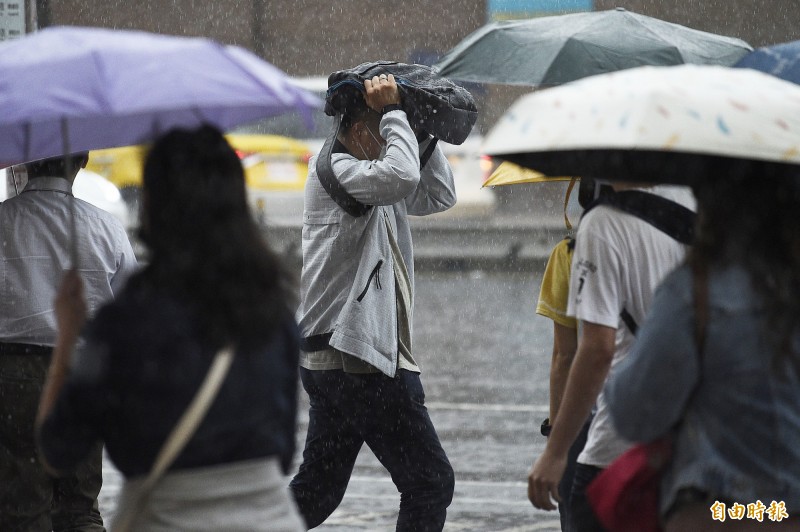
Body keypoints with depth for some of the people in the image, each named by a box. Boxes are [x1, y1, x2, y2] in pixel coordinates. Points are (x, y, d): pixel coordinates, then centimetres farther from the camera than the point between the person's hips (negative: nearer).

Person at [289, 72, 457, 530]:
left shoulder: (371, 177, 18)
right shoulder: (335, 170, -11)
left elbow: (440, 195, 21)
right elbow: (402, 176, -29)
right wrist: (393, 111, -16)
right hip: (358, 359, -11)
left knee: (317, 491, 14)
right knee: (430, 483, -6)